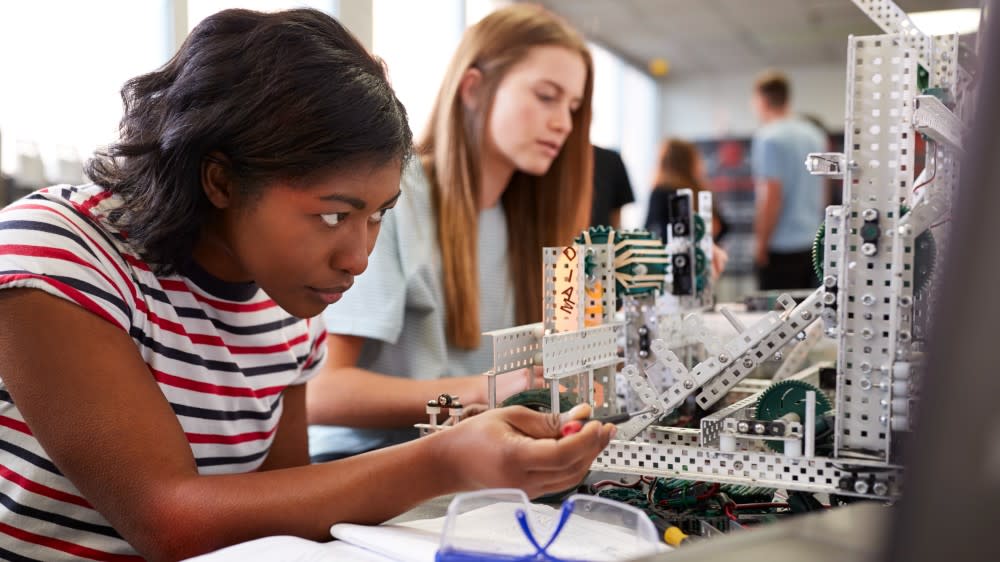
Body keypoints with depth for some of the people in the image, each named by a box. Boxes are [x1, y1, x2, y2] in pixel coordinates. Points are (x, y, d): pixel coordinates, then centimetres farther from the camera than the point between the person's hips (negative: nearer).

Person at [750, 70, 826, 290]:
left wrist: (761, 245, -10)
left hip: (781, 247, -8)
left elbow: (771, 197, -16)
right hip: (813, 244, 8)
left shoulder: (768, 138, -12)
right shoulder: (814, 134, 12)